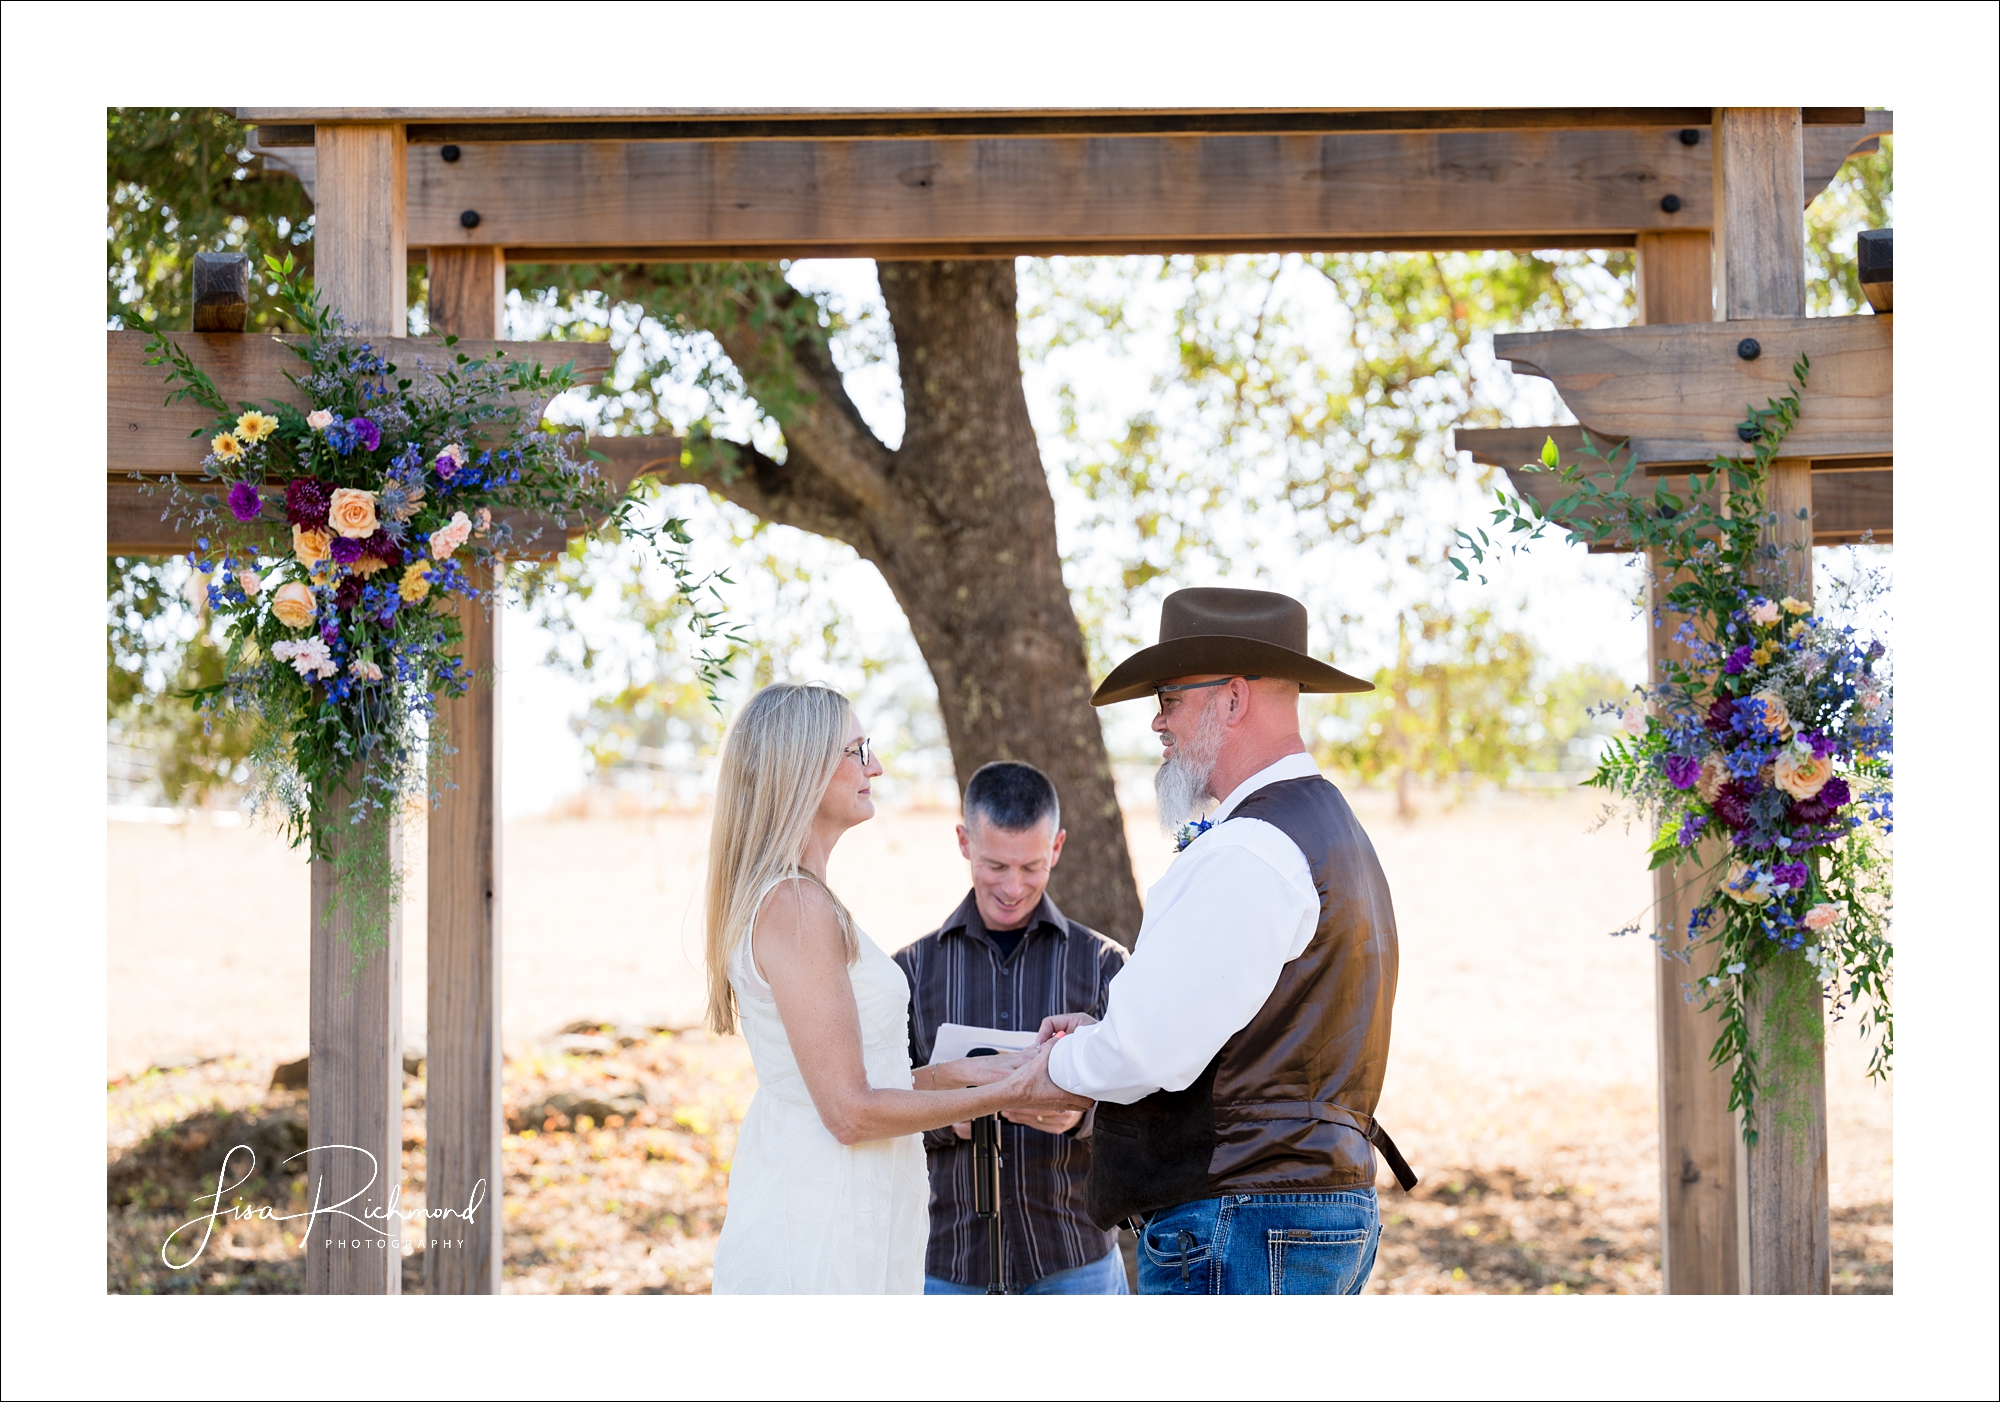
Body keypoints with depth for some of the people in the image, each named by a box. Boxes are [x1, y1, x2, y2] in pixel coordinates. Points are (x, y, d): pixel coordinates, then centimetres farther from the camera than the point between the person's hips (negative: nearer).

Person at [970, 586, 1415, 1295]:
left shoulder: (1245, 852, -17)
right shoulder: (1333, 829, 18)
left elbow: (1146, 1053, -20)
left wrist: (1056, 1064, 1)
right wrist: (1103, 1031, 13)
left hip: (1238, 1229, -11)